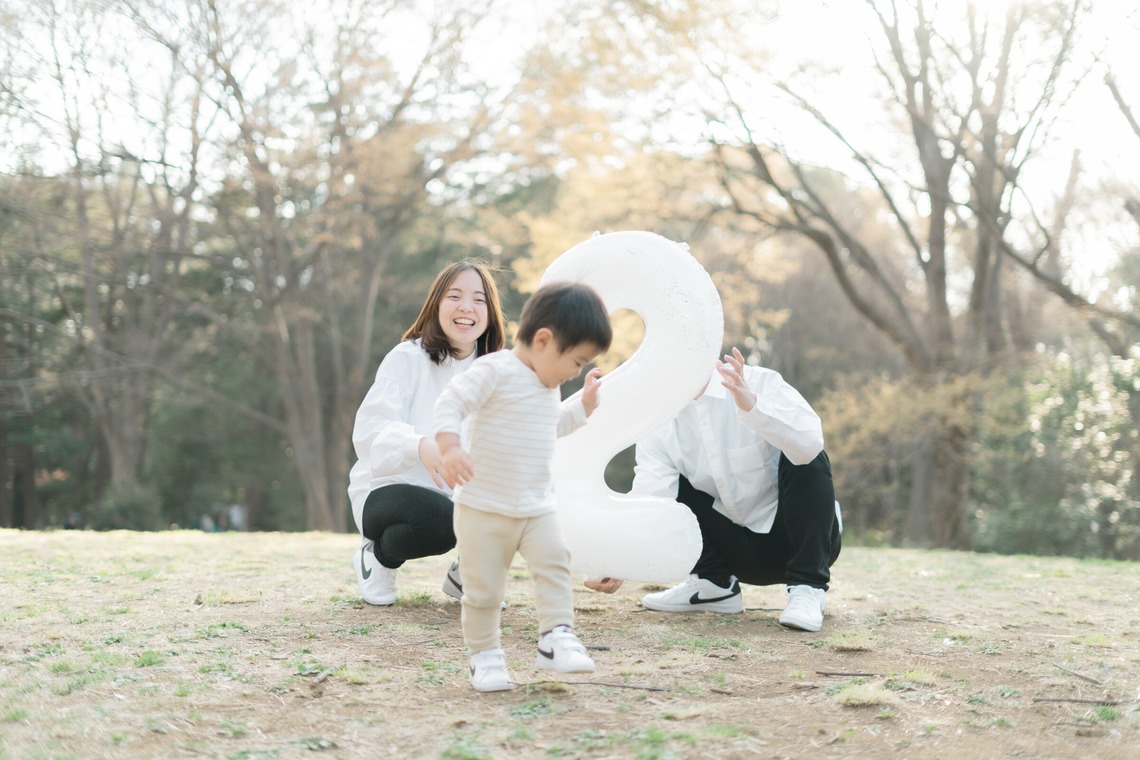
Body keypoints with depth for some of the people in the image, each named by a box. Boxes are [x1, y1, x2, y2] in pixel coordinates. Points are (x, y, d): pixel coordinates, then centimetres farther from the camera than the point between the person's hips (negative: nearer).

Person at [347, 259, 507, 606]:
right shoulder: (407, 358, -11)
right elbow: (370, 432, -24)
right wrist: (419, 446, -44)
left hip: (462, 495, 5)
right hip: (387, 491, -5)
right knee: (438, 518, -37)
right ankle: (376, 558, -2)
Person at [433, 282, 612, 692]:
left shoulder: (549, 386, 13)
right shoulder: (495, 371, -15)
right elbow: (451, 402, -23)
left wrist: (584, 404, 20)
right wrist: (450, 447, -38)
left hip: (537, 508, 6)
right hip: (483, 508, -6)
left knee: (554, 562, -16)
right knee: (483, 587, 1)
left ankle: (556, 636, -14)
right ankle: (484, 653, 15)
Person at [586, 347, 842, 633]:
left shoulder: (758, 383, -20)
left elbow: (809, 443, -38)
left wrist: (752, 405, -52)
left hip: (795, 537, -3)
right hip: (741, 551, 3)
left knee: (805, 460, -29)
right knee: (668, 483, -10)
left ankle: (807, 590, -20)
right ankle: (711, 583, 4)